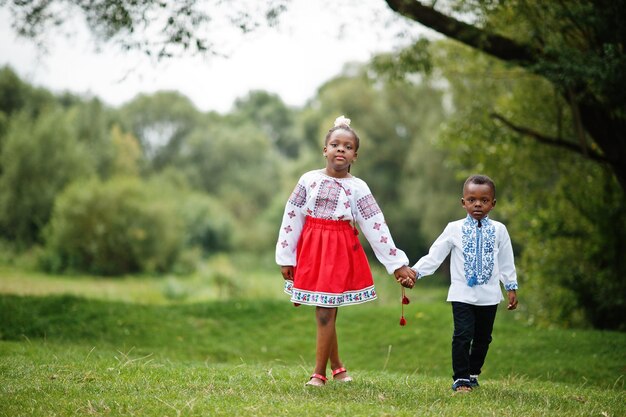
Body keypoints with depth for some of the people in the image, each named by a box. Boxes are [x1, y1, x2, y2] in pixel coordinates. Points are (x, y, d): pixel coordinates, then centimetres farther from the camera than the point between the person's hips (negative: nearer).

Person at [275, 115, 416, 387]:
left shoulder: (357, 188, 0)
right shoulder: (309, 180, 2)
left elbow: (376, 227, -2)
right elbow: (291, 219, 4)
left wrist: (397, 264, -5)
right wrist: (285, 258, 3)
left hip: (341, 251, -2)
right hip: (311, 249, 2)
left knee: (325, 313, -6)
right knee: (326, 313, 7)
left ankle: (319, 373, 3)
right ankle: (336, 366, 25)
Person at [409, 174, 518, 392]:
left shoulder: (498, 230, 3)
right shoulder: (455, 229, -2)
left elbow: (506, 261, 11)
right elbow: (434, 255, -4)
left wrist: (511, 287, 11)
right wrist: (415, 271, -16)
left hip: (489, 295, 2)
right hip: (462, 294, -2)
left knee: (482, 337, 11)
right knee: (462, 335, -10)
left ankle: (473, 374, 28)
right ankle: (460, 379, -1)